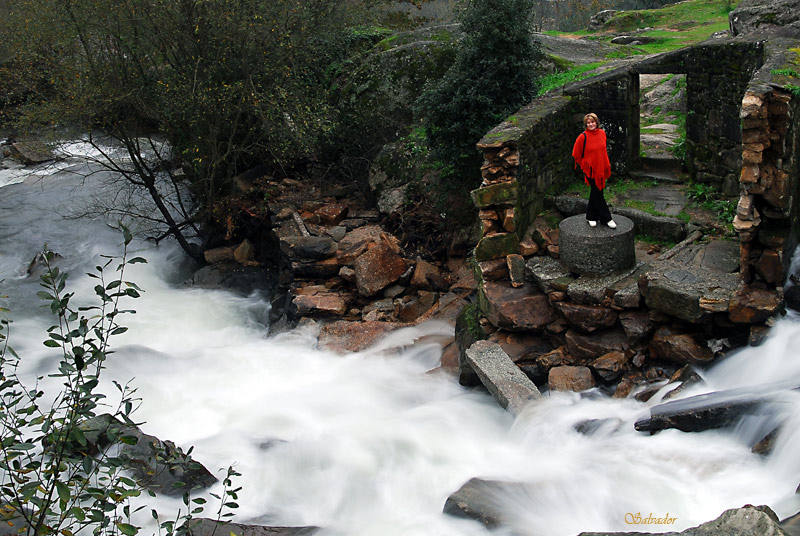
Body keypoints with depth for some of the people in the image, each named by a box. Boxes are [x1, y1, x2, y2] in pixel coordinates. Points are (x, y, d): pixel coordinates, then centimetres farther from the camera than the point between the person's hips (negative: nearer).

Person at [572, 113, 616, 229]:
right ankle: (606, 219, 4)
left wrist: (606, 164, 17)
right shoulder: (583, 137, -13)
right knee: (598, 194, -2)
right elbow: (576, 154, -5)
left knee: (595, 192, 12)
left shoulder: (602, 133, 3)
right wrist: (584, 166, -3)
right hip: (590, 169, -5)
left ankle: (591, 217, 24)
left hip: (601, 168, 6)